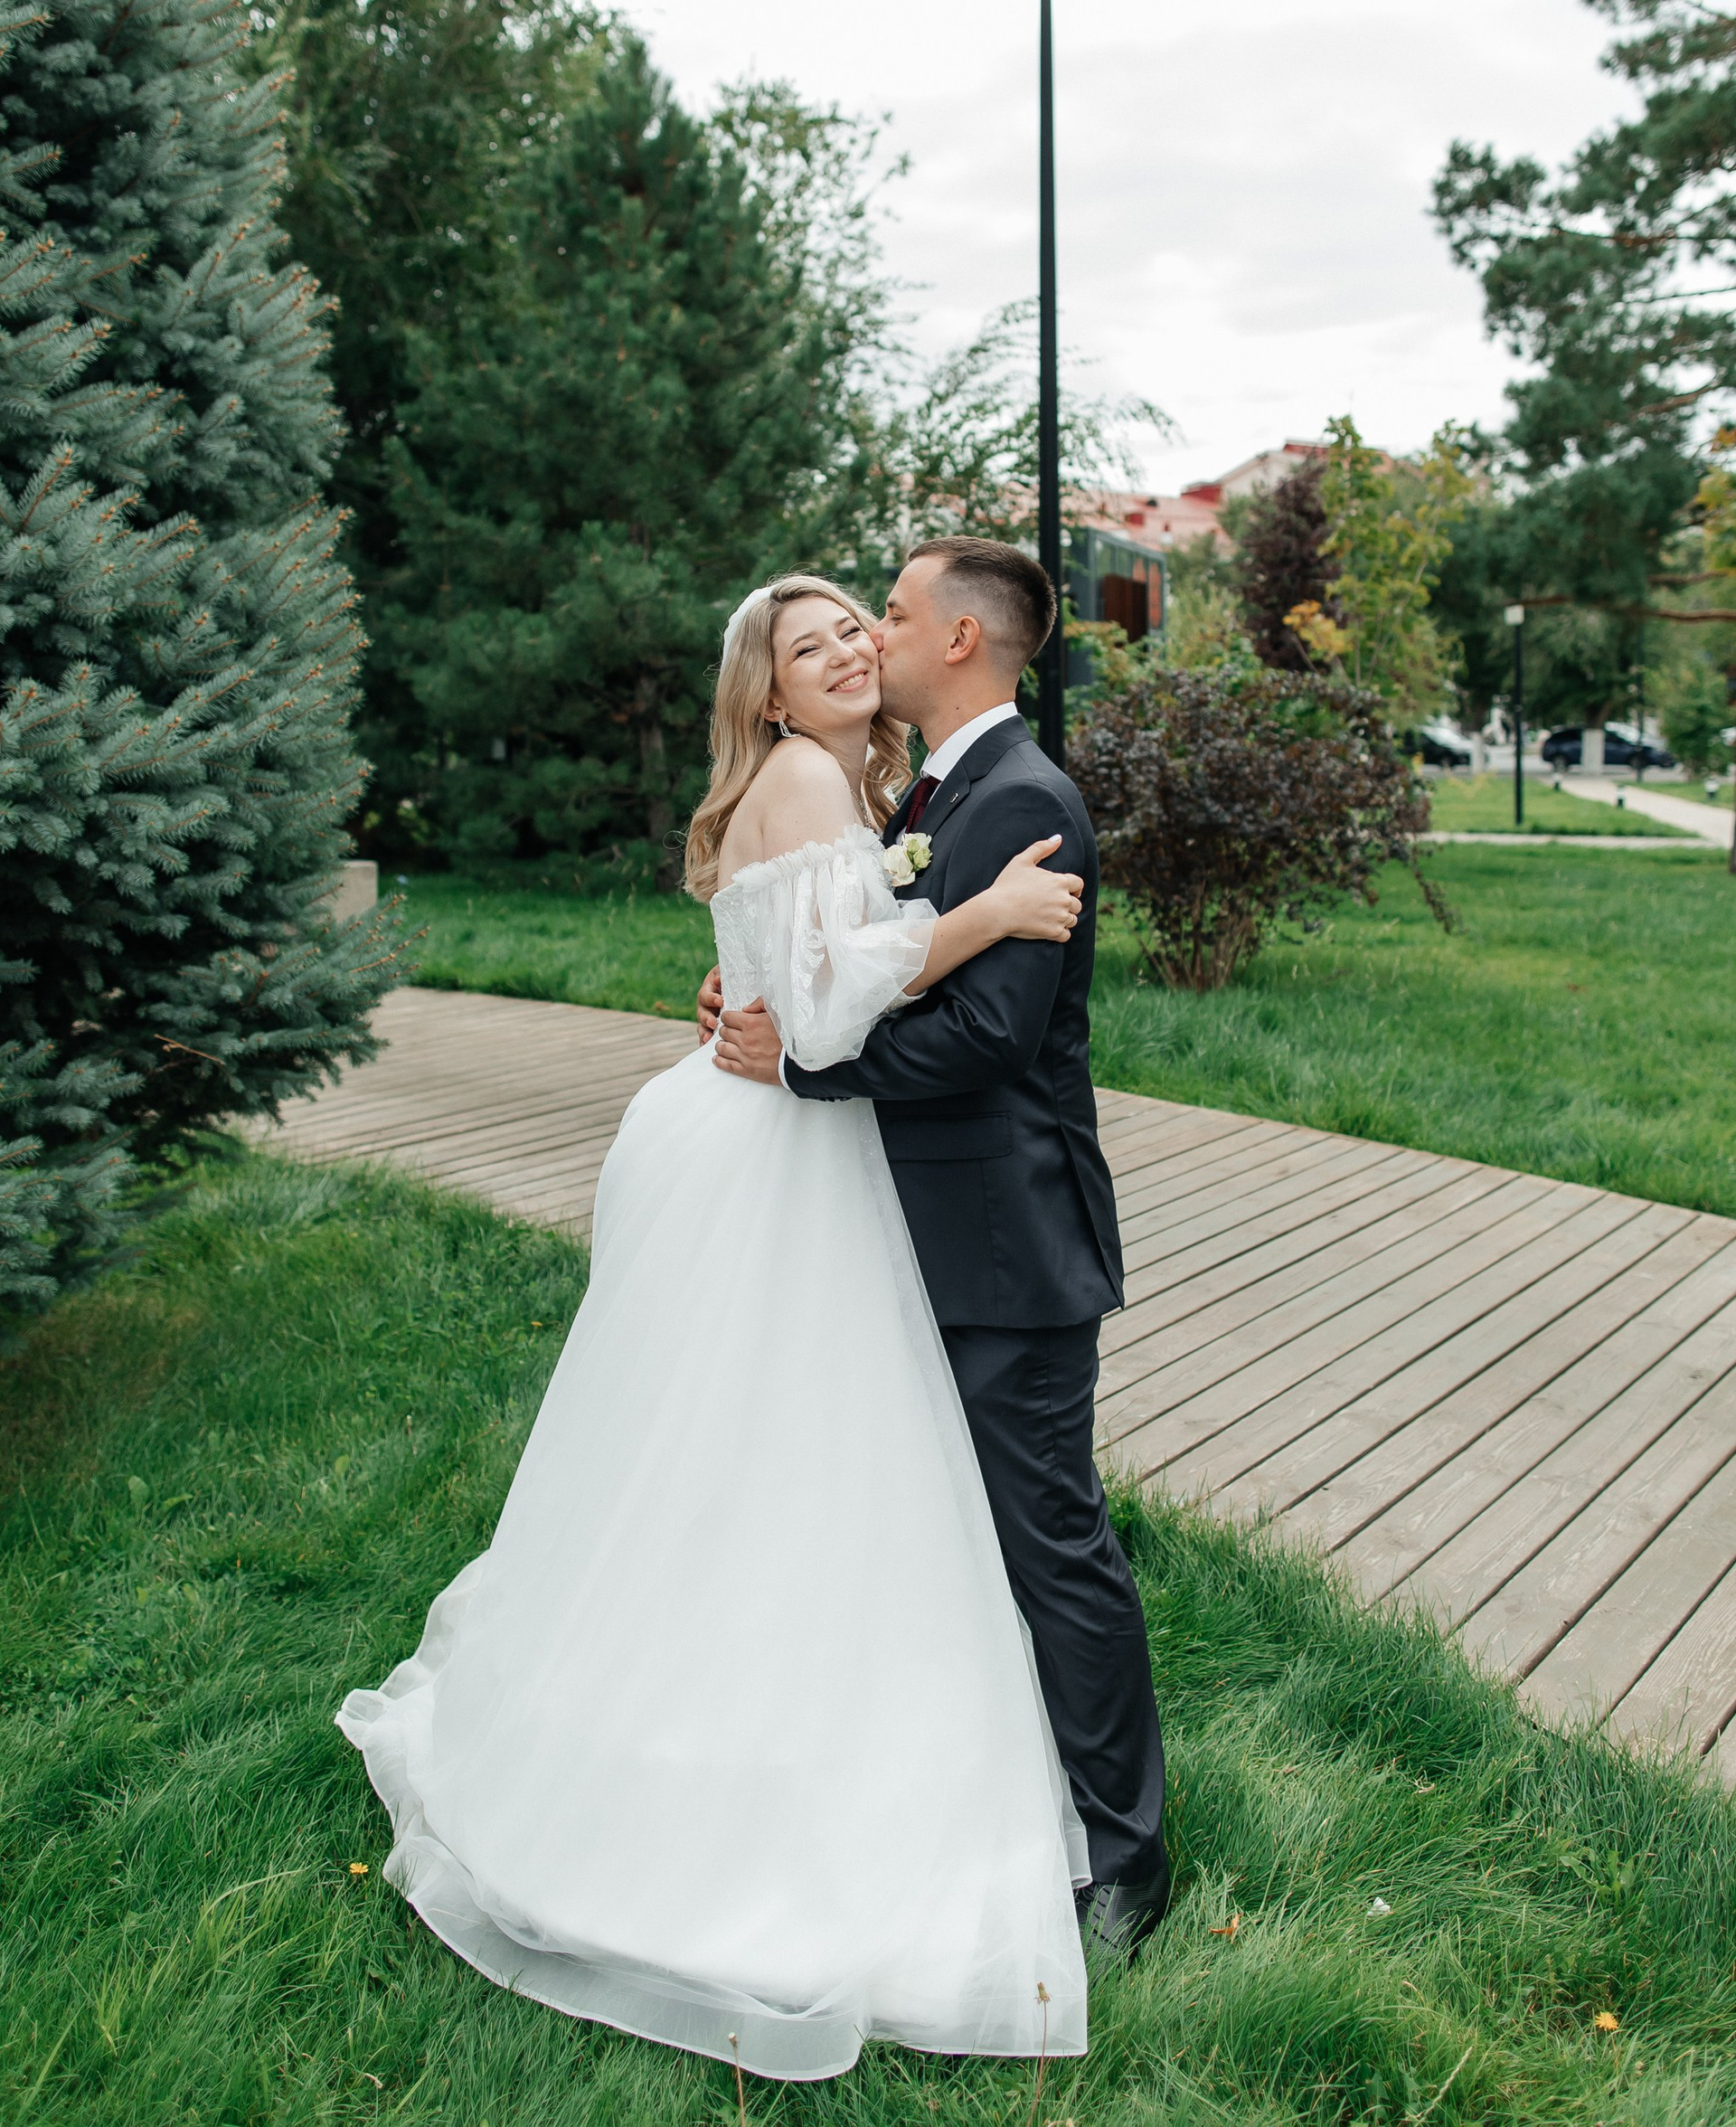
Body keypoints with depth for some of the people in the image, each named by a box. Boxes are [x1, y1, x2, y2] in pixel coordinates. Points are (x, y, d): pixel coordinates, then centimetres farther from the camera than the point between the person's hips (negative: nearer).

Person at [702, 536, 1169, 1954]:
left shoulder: (1024, 803, -17)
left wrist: (798, 1059, -18)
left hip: (1007, 1245, -10)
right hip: (939, 1234, 10)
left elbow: (985, 1029, -25)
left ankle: (1120, 1860, 18)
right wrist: (768, 996, 3)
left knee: (1054, 1541, 1)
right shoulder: (930, 797, 14)